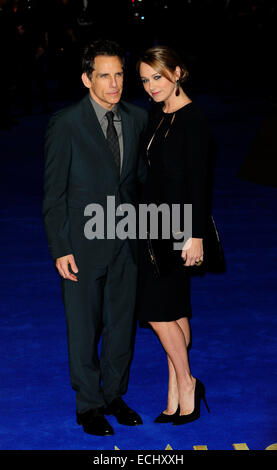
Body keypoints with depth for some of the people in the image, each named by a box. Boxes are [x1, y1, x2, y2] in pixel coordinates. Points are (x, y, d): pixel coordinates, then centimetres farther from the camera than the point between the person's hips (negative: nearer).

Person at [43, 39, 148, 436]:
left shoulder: (137, 119, 5)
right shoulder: (65, 124, -9)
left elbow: (143, 176, 12)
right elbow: (53, 193, -7)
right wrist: (60, 249, -11)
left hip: (126, 241, 4)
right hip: (83, 244, -4)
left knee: (122, 323, 14)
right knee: (84, 327, 7)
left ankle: (114, 395, 32)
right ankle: (89, 404, 23)